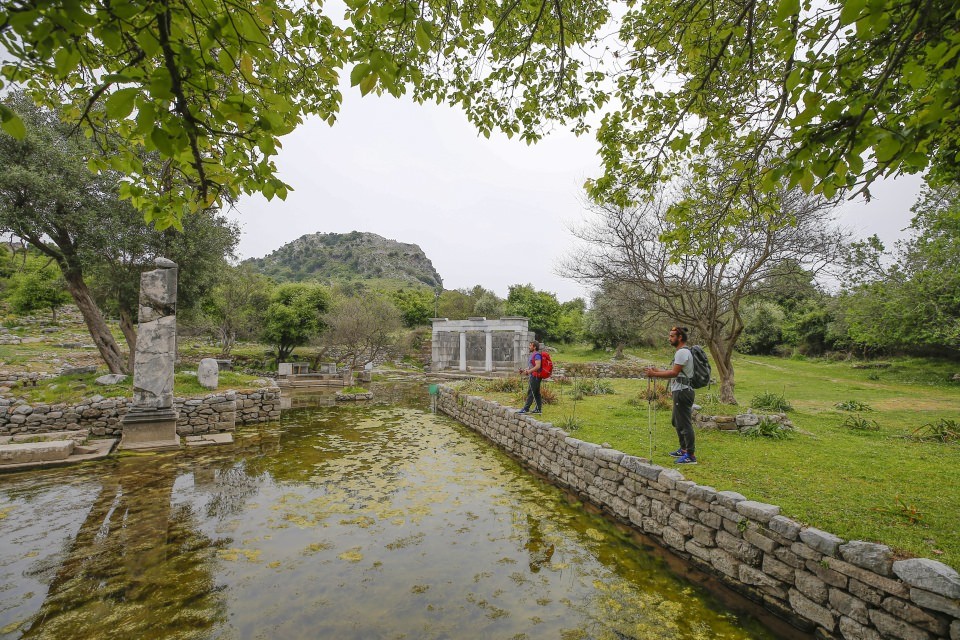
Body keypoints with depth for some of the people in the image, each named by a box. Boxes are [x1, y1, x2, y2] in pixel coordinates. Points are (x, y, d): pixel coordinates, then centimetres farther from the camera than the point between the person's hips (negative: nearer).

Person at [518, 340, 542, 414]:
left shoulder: (537, 355, -14)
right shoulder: (533, 354, 18)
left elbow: (538, 366, -24)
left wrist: (529, 371, -26)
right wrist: (524, 370, 14)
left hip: (535, 376, -10)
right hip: (534, 376, 10)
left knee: (530, 392, -9)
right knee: (536, 393, 11)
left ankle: (526, 409, -8)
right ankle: (538, 409, 15)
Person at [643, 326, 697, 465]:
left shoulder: (682, 352, -17)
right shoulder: (681, 351, 17)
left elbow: (674, 373, -22)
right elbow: (675, 371, 20)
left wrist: (654, 374, -19)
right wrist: (657, 370, 16)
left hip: (682, 392, -12)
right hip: (680, 392, 12)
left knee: (684, 424, -5)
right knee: (676, 422, 21)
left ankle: (691, 456, 2)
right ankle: (684, 449, 31)